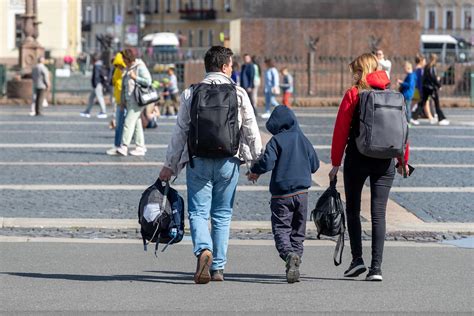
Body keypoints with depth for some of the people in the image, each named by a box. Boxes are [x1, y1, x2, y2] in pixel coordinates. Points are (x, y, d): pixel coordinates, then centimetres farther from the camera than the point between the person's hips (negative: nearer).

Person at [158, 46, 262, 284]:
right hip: (228, 161, 0)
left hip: (198, 161, 0)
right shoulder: (239, 94, 0)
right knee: (222, 215, 10)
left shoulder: (191, 94, 1)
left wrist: (169, 165, 9)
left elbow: (180, 132, 3)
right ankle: (218, 267, 11)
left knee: (198, 212, 2)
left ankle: (203, 250, -26)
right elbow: (251, 130, 3)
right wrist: (258, 161, 15)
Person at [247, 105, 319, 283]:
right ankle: (295, 266, 5)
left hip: (281, 194, -4)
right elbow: (314, 165, 13)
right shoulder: (303, 140, 9)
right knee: (298, 231, 12)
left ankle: (289, 254, -31)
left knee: (280, 229, -4)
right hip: (302, 194, 4)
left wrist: (255, 172, 3)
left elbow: (267, 162, -16)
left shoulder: (276, 140, -6)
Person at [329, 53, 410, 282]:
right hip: (385, 163, 3)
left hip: (357, 159, -3)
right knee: (378, 213, 3)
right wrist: (403, 160, 16)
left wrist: (336, 163, -2)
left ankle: (357, 258, 5)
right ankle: (376, 267, -3)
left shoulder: (353, 94, -5)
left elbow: (341, 130, -7)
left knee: (353, 209, 14)